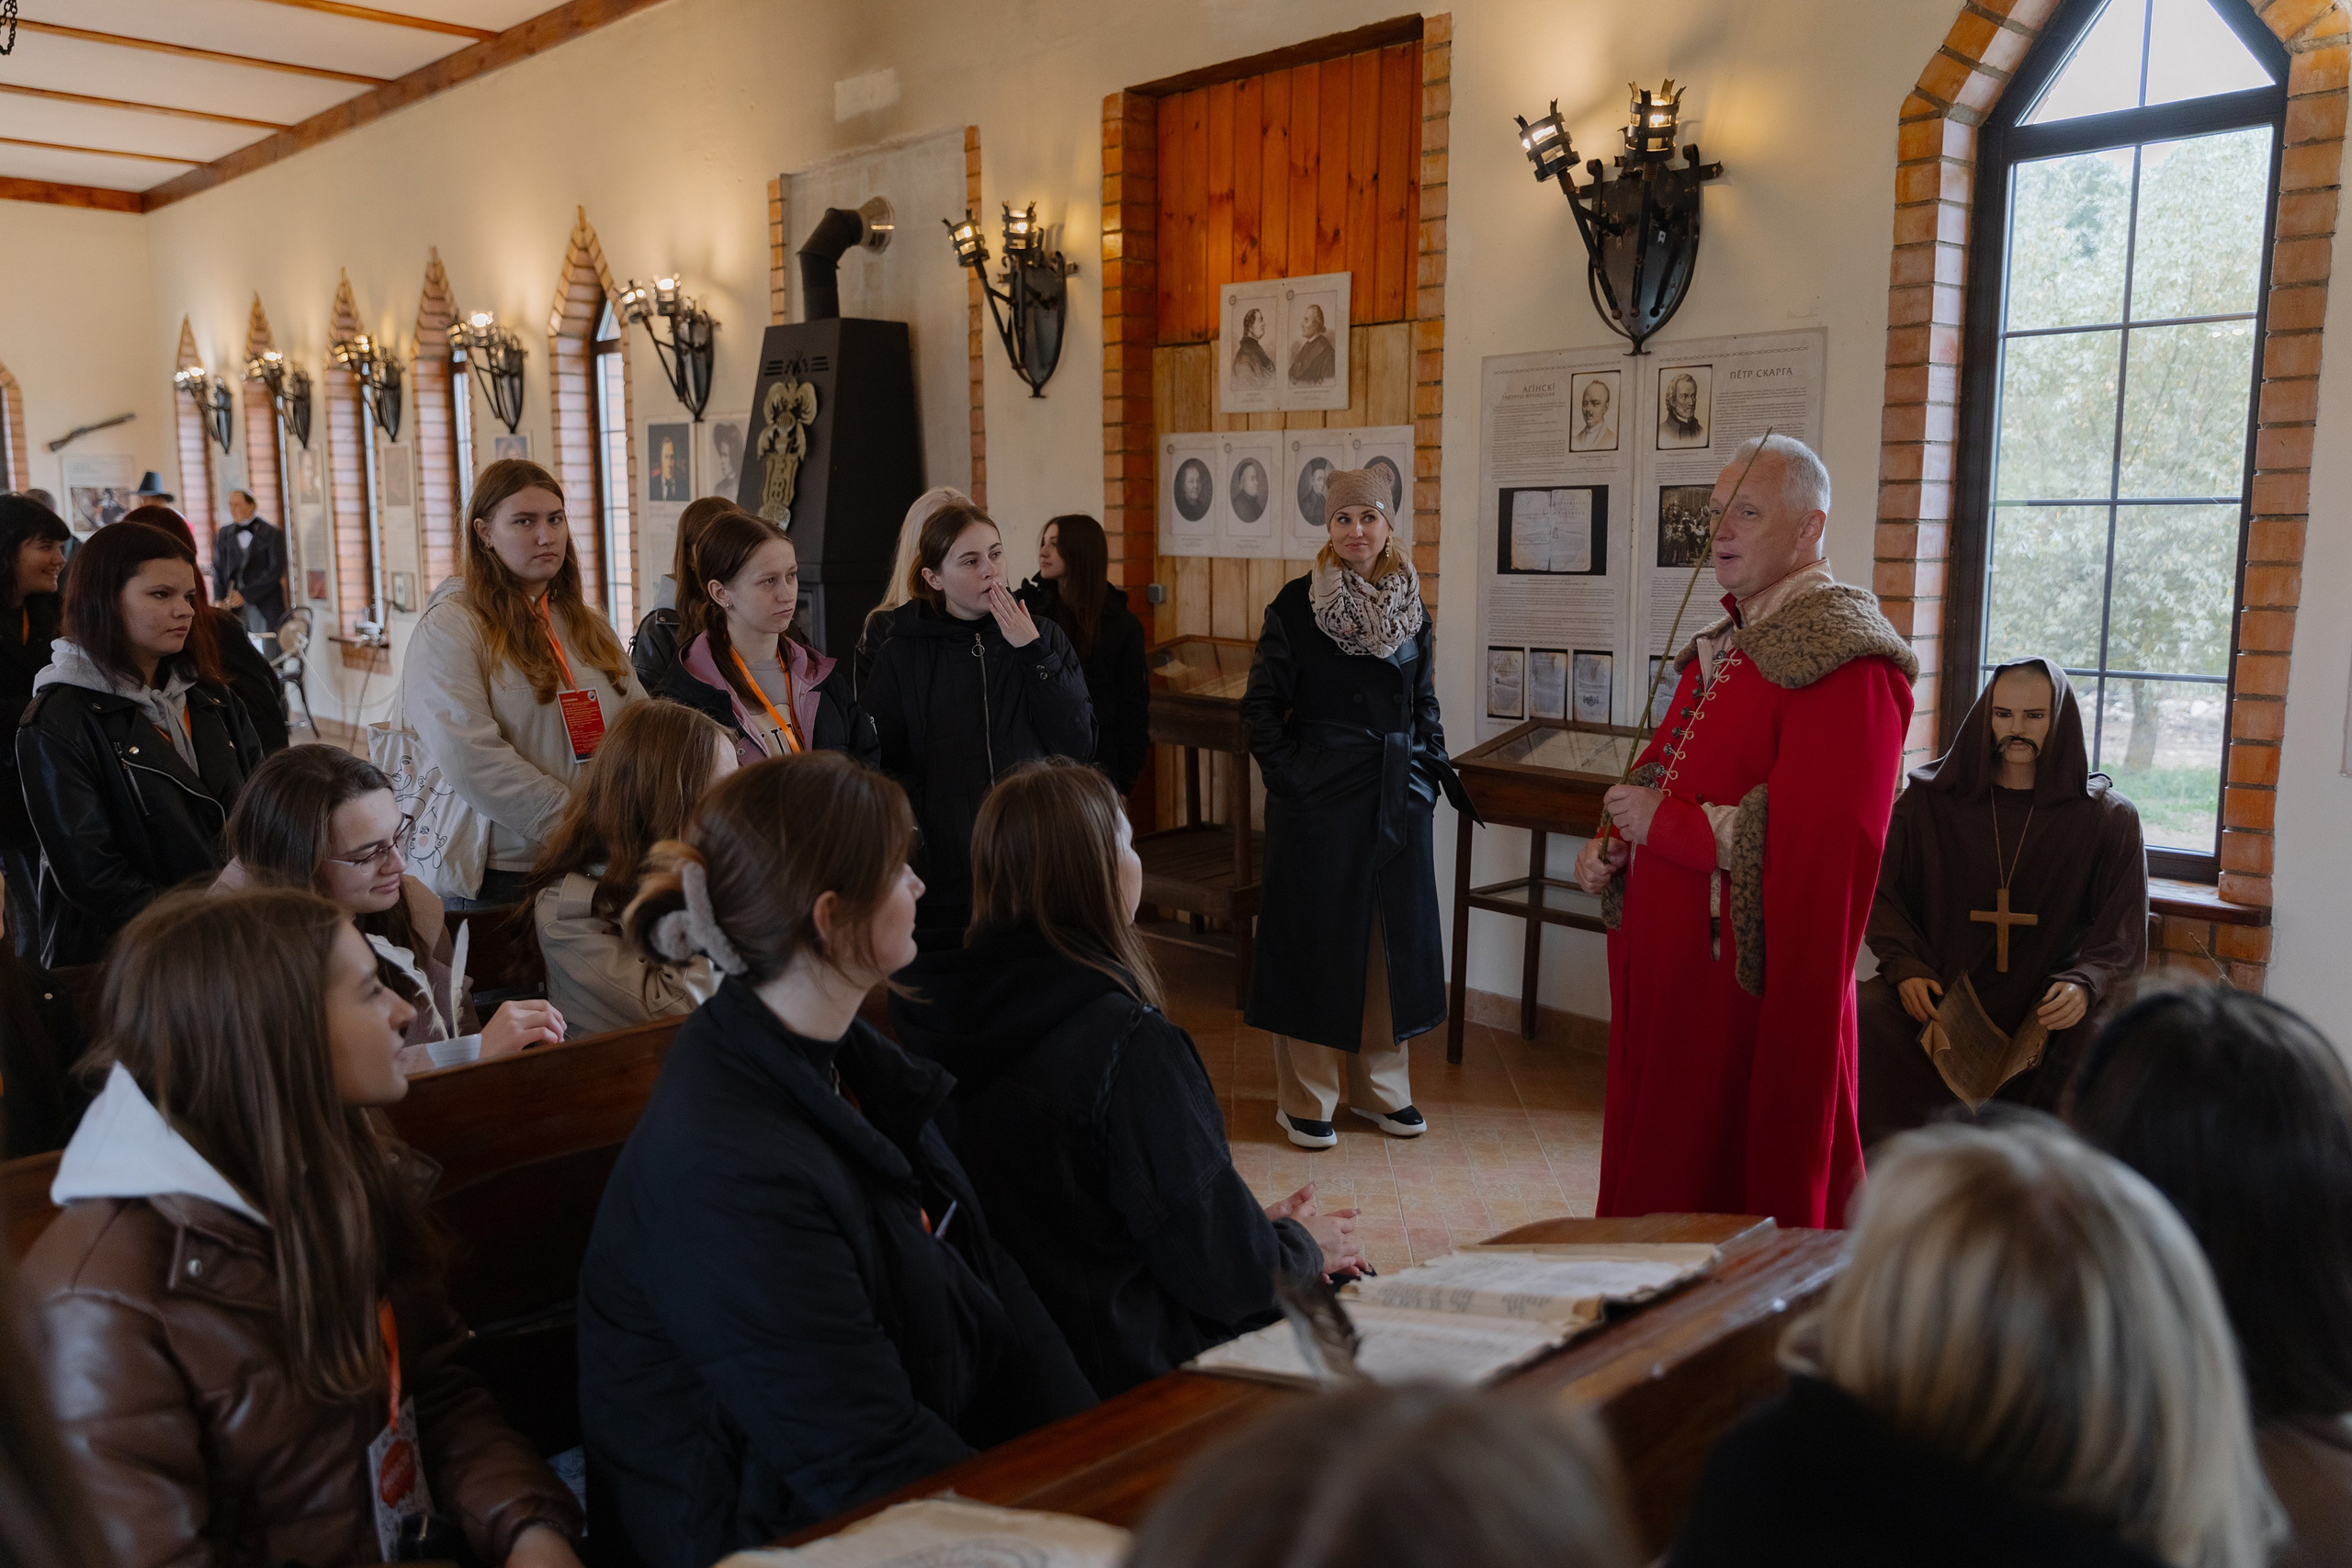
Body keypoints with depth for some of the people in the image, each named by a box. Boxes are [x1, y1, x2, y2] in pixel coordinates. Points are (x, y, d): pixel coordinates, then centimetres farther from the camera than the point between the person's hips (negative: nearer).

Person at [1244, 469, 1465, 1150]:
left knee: (1391, 934, 10)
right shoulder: (1296, 604, -6)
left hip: (1397, 794, 4)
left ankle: (1381, 1086, 25)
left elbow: (1423, 702, 16)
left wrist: (1435, 763, 5)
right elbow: (1262, 704, -4)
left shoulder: (1412, 607, 7)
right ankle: (1305, 1099, 14)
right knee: (1315, 936, 2)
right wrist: (1287, 773, -12)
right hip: (1319, 797, -4)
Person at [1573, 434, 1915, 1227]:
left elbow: (1822, 840, -25)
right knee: (1660, 1176, 17)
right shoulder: (1723, 647, 15)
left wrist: (1665, 823, -18)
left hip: (1754, 981, -9)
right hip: (1668, 968, 9)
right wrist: (1612, 849, 3)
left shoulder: (1844, 662, -15)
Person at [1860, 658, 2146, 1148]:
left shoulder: (2106, 817, 5)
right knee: (1855, 1017, -30)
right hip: (1937, 996, 1)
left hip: (2047, 1012, 0)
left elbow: (2123, 935, 1)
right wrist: (1905, 965, -9)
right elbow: (1883, 892, 9)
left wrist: (2085, 984, -19)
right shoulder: (1929, 800, 8)